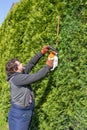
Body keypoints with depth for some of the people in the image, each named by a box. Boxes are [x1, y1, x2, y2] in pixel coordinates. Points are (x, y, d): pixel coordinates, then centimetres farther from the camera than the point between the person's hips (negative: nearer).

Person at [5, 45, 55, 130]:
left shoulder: (20, 75, 6)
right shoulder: (16, 78, -20)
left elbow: (31, 64, 11)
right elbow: (36, 77, -22)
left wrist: (41, 53, 5)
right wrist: (48, 66, -11)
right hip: (19, 113, -9)